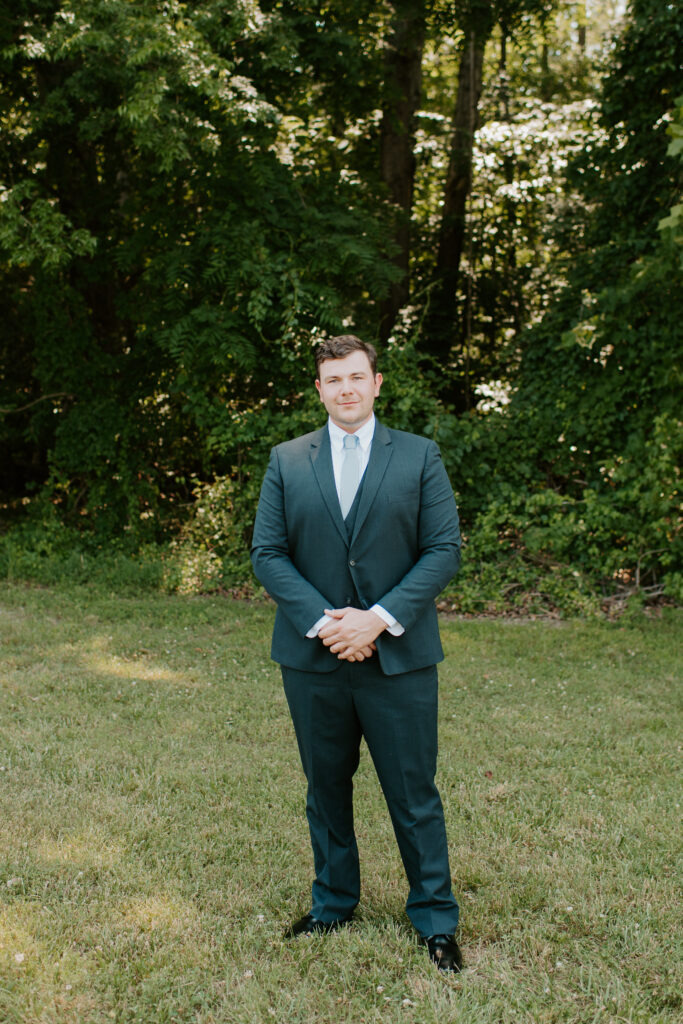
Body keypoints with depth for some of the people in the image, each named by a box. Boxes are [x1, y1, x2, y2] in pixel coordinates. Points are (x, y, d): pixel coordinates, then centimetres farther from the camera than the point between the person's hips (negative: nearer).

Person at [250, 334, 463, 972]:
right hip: (312, 657, 2)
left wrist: (380, 619, -14)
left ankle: (435, 919, 21)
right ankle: (332, 905, 33)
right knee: (325, 789, 15)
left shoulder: (419, 457, 2)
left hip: (399, 656, -2)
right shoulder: (286, 461, 6)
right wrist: (321, 622, -12)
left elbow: (444, 549, -4)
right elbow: (267, 552, 1)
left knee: (414, 795, 5)